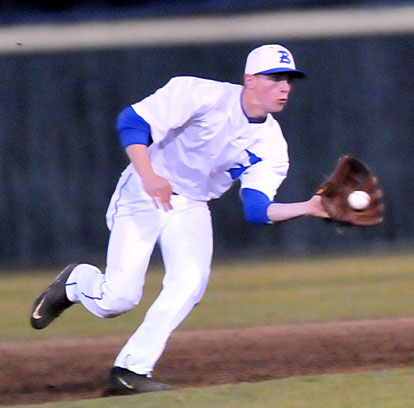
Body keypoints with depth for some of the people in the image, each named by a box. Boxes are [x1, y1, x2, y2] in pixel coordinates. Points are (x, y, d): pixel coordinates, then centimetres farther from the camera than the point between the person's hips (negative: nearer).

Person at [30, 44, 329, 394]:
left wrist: (308, 208, -30)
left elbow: (257, 209, -13)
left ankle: (131, 370, -14)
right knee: (119, 299, -13)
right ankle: (75, 282, 24)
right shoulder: (202, 96, -19)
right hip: (142, 196, -4)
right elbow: (132, 122, -21)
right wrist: (149, 176, -34)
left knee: (191, 282, -23)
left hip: (191, 208, 4)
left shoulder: (271, 145, -5)